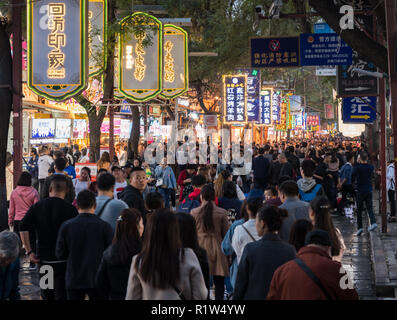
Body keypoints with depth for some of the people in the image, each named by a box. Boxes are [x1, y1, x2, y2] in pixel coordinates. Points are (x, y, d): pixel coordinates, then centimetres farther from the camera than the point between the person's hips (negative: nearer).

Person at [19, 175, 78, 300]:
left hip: (43, 258, 3)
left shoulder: (37, 206, 1)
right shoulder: (70, 209, -9)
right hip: (63, 259, -3)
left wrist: (29, 252, -1)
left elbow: (23, 228, -5)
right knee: (61, 295, 1)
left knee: (46, 295, 17)